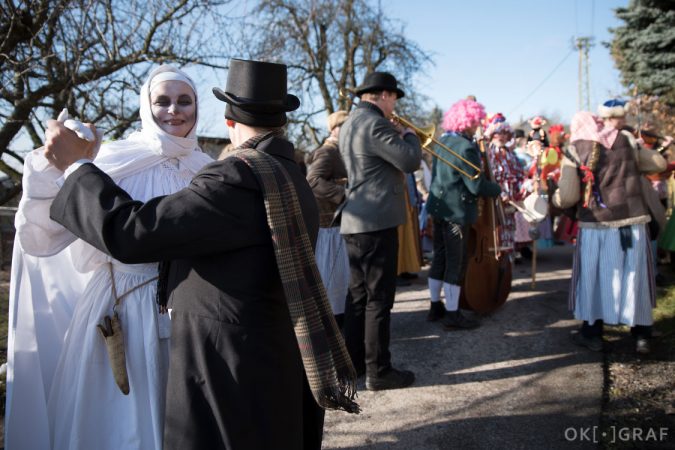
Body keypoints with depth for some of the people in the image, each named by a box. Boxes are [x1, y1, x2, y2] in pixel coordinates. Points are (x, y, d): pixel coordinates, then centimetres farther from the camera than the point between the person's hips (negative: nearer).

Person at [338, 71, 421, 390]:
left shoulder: (350, 123, 17)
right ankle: (378, 371, 5)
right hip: (377, 221, -10)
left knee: (359, 295, 16)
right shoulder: (375, 124, -15)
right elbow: (410, 161, -17)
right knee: (379, 299, -3)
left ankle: (352, 361, 24)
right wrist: (409, 135, 1)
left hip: (355, 221, 10)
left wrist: (397, 136, 15)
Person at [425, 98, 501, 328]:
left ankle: (435, 307, 27)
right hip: (457, 212, -9)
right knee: (456, 263, 1)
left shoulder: (442, 141, 8)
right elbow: (477, 186, -21)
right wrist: (498, 189, -5)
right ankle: (452, 315, 8)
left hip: (439, 207, 9)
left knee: (440, 258, 16)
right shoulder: (466, 148, -20)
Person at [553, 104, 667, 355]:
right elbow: (660, 164, 11)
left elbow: (568, 196, -12)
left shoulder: (574, 152, -5)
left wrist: (554, 198, 8)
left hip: (597, 226, -2)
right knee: (635, 276, 12)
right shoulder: (626, 140, 4)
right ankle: (642, 336, 22)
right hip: (634, 222, 2)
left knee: (594, 276, 10)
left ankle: (592, 334, 21)